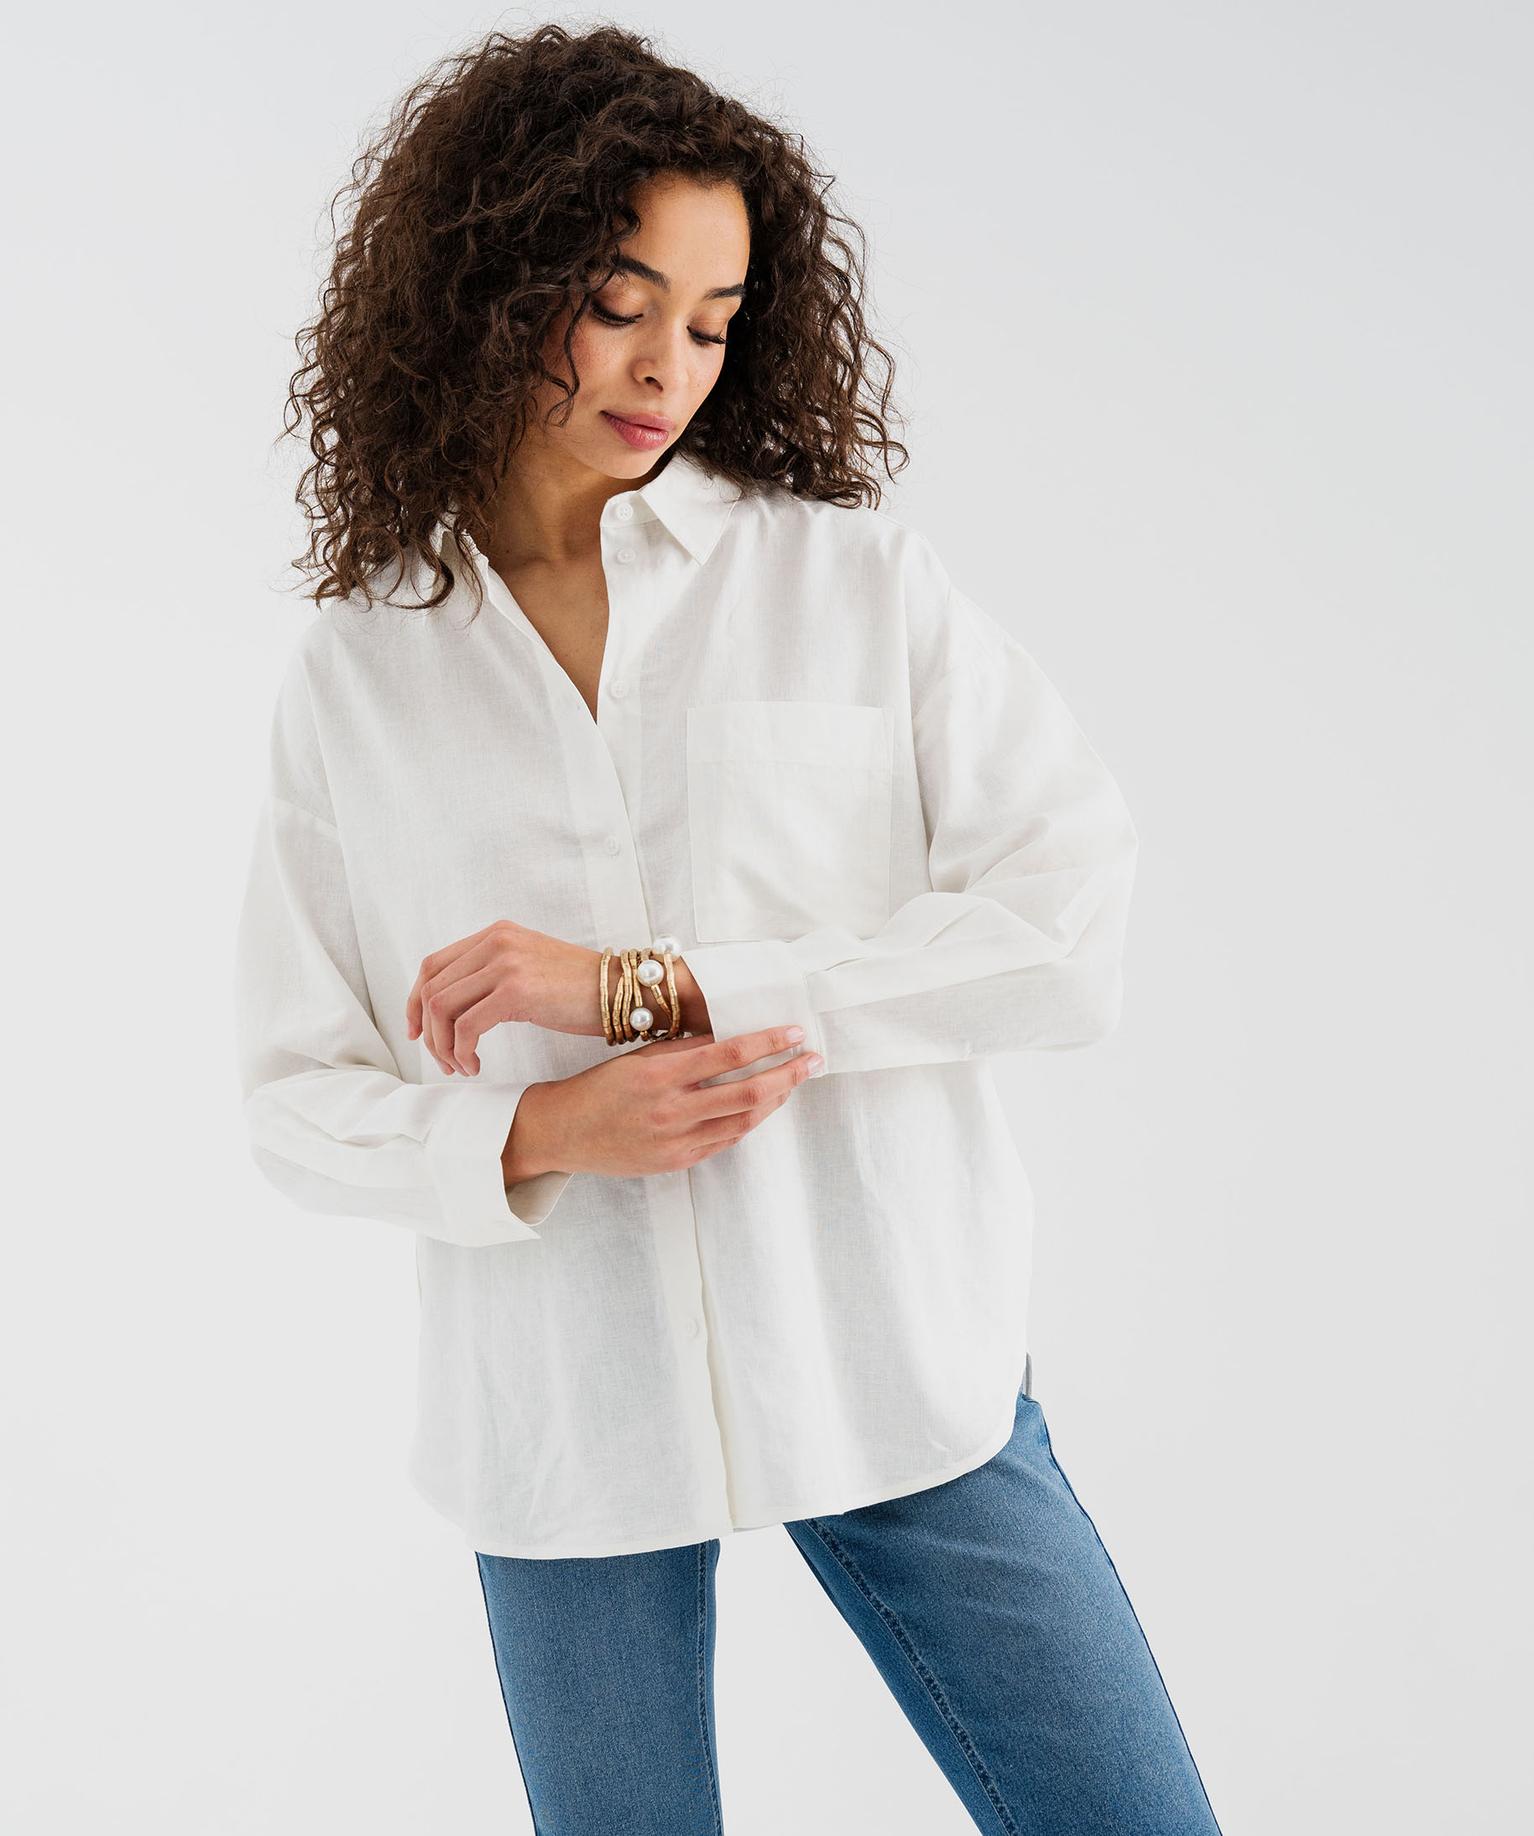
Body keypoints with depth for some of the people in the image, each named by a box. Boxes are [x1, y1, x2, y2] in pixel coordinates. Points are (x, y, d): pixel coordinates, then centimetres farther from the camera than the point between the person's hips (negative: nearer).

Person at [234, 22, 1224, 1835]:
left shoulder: (854, 576, -1)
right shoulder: (351, 677, 3)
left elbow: (1075, 923, -10)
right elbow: (297, 1100, 4)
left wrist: (650, 983, -15)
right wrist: (546, 1132, -16)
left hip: (895, 1365, 0)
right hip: (563, 1414, 1)